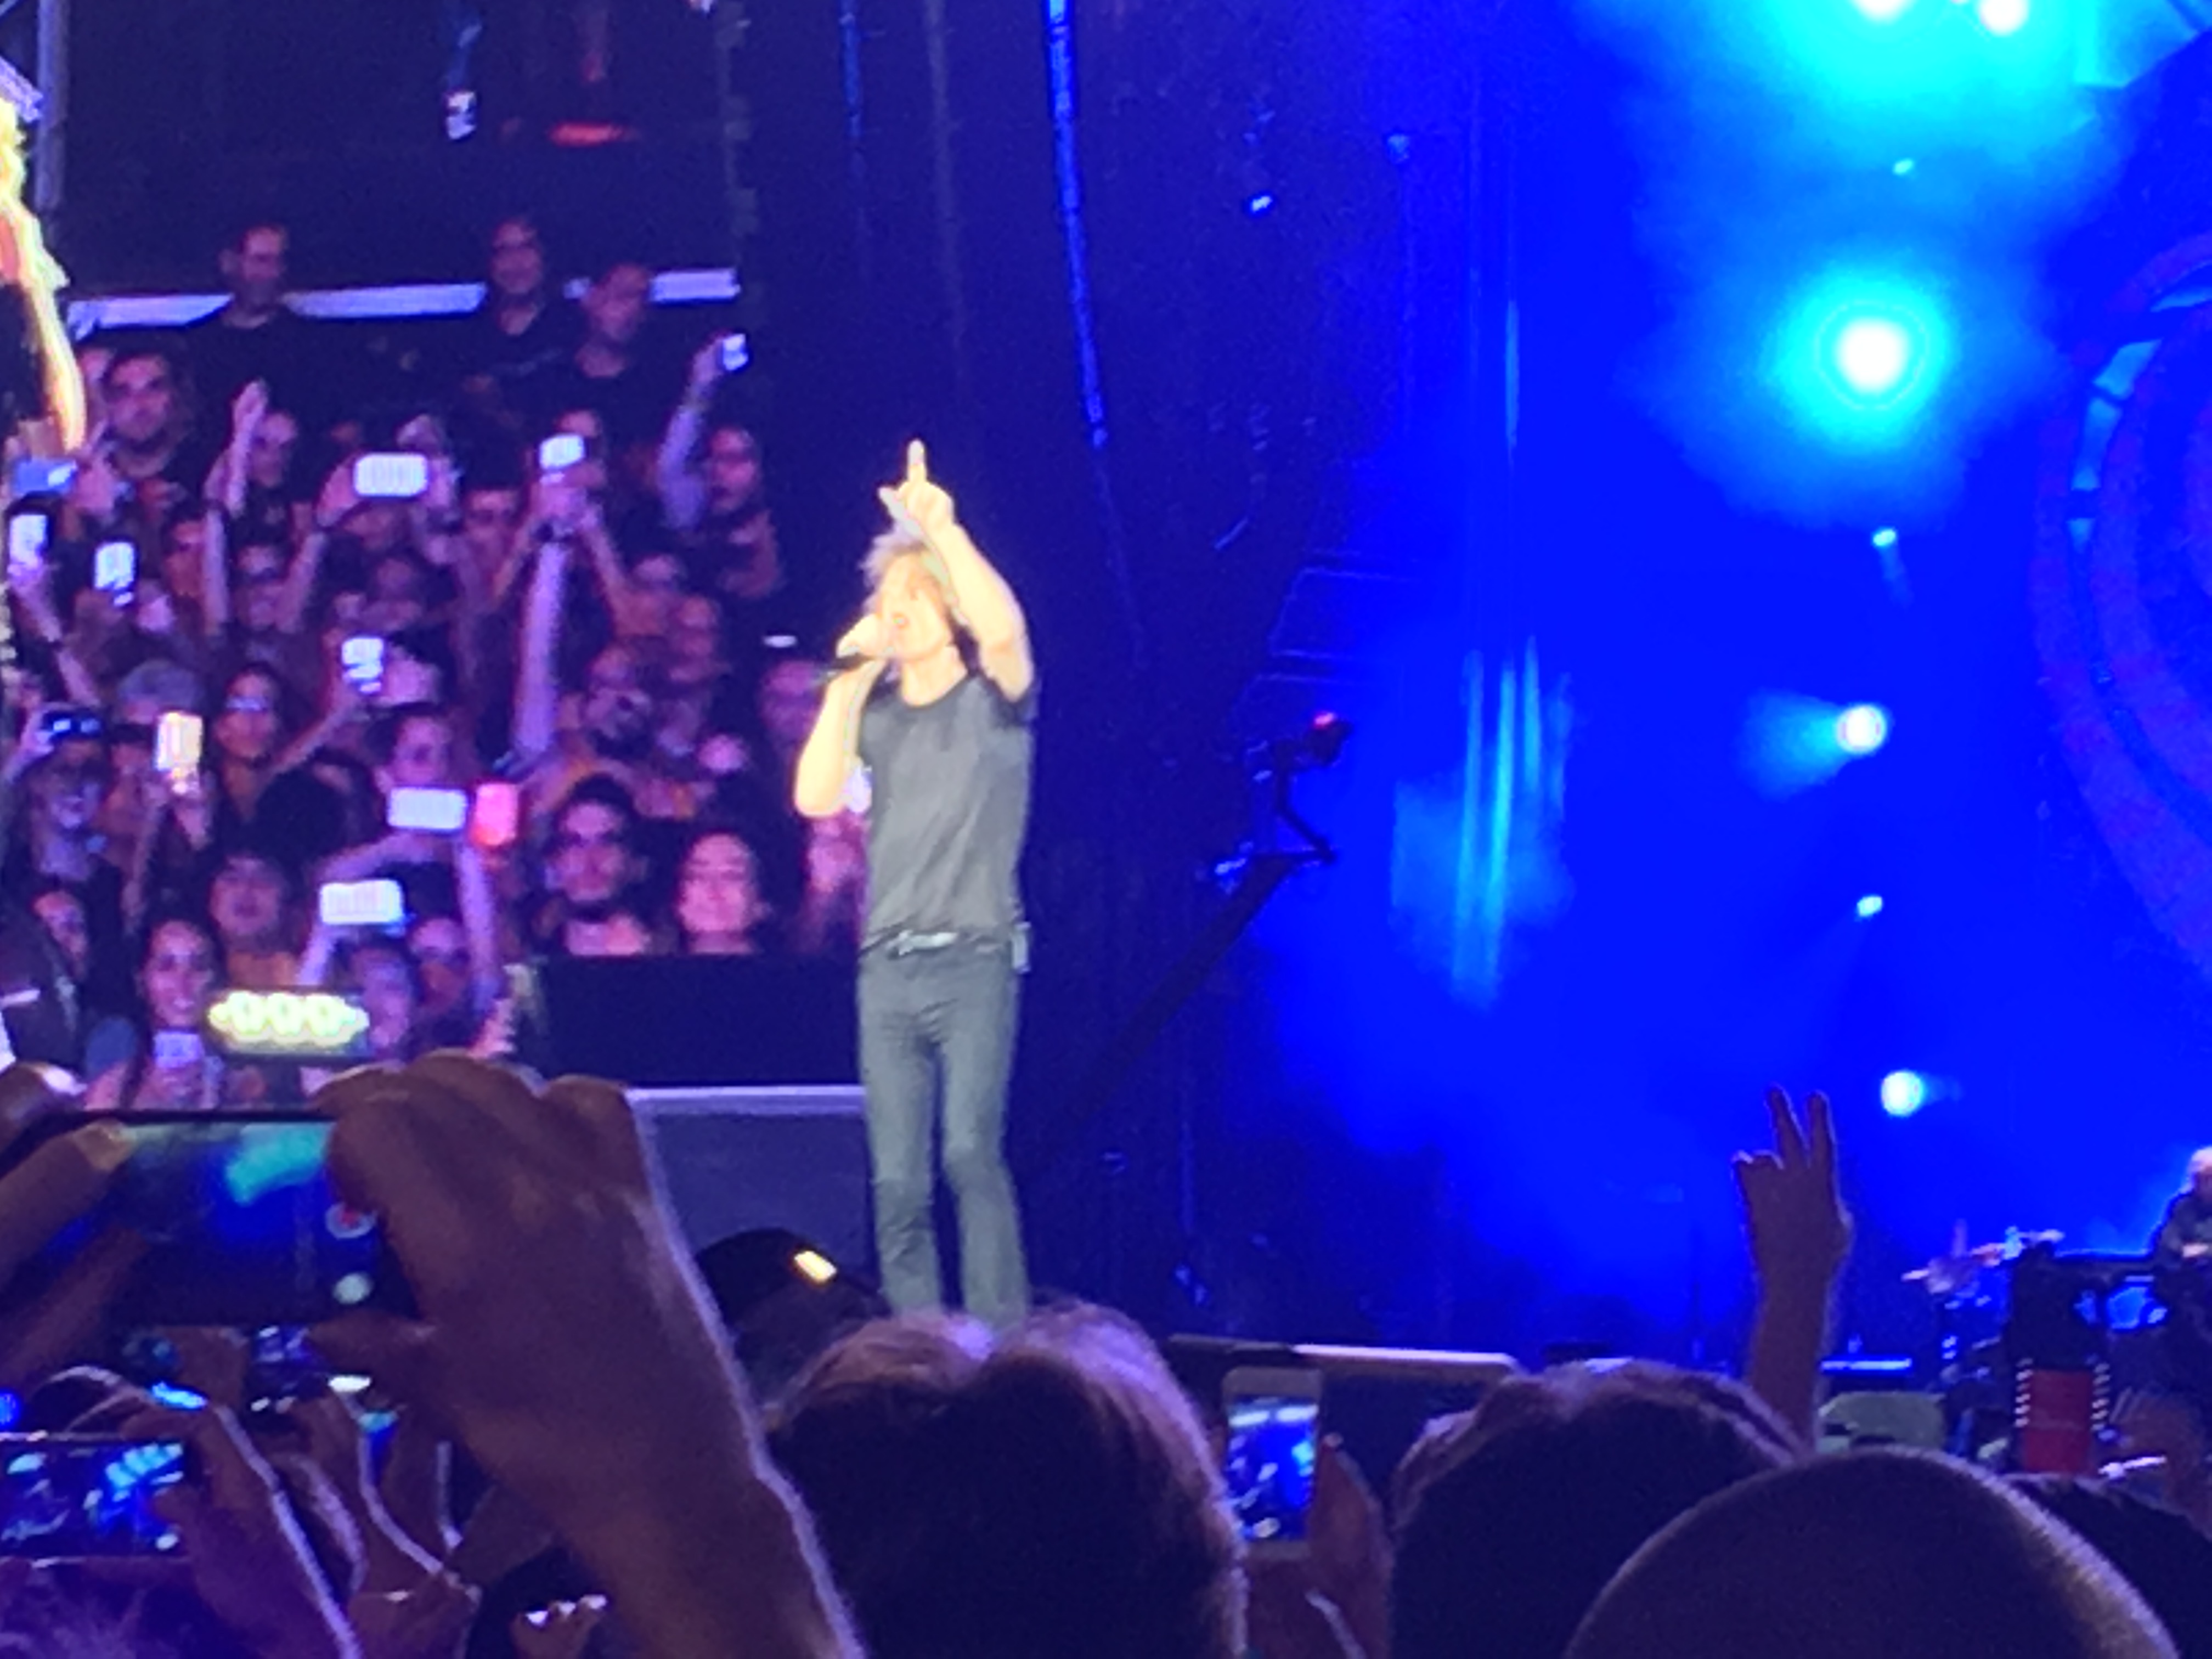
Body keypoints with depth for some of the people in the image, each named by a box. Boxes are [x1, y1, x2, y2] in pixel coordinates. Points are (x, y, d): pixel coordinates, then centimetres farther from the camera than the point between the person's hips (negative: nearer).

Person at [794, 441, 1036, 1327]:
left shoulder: (992, 699, 4)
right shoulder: (876, 711, 16)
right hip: (887, 965, 5)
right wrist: (847, 680, -1)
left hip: (975, 960, -5)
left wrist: (943, 532, -24)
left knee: (970, 1149, -19)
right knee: (898, 1180, 1)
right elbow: (816, 796, 1)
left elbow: (1004, 628, -19)